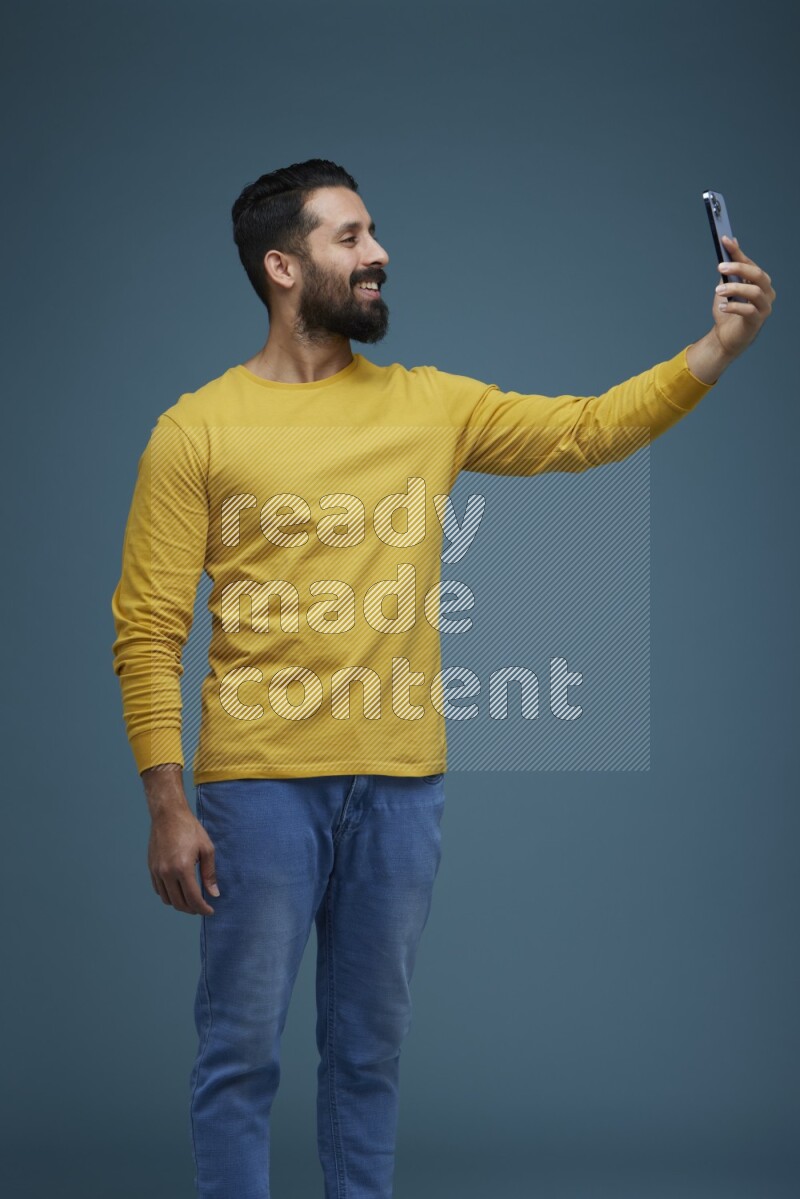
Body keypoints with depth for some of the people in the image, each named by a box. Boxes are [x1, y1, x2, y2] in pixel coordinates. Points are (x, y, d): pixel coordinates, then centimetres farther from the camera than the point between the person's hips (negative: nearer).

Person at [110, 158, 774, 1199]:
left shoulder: (431, 405, 9)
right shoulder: (198, 430, -3)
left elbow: (589, 429, 6)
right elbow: (148, 631, -5)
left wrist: (716, 348, -8)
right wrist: (167, 805, -11)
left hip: (403, 782, 4)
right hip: (261, 785, -4)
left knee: (371, 1047, 14)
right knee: (242, 1050, 3)